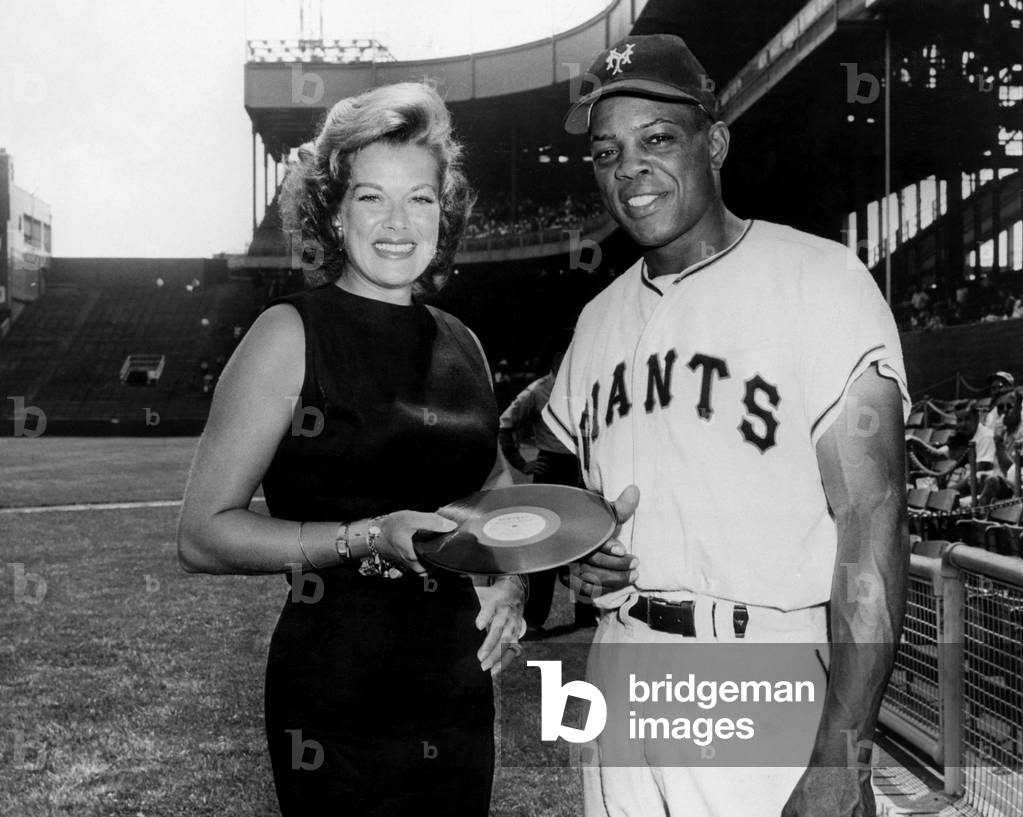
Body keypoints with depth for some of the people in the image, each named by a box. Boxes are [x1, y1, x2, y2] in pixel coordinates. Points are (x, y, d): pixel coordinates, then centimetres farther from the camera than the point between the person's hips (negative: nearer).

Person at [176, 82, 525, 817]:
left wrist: (511, 579, 2)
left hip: (460, 692, 6)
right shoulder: (292, 334, -8)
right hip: (336, 700, -5)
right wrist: (366, 539, -23)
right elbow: (203, 535, -12)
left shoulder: (462, 345, 9)